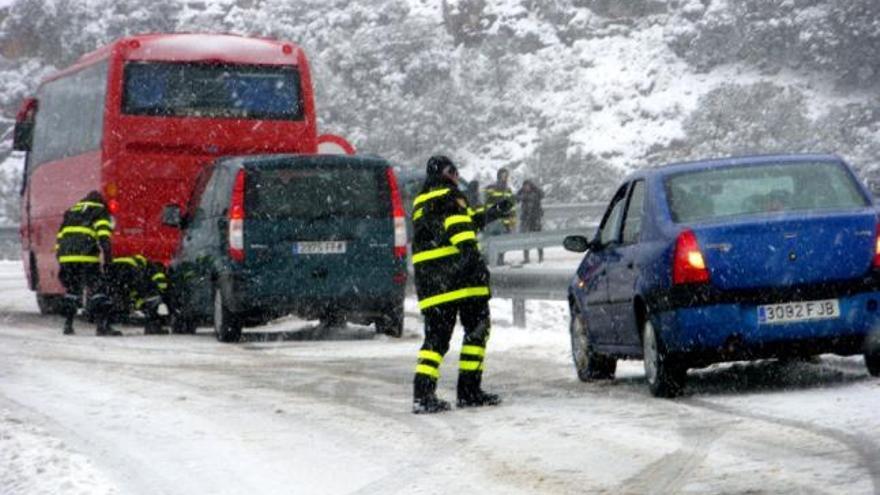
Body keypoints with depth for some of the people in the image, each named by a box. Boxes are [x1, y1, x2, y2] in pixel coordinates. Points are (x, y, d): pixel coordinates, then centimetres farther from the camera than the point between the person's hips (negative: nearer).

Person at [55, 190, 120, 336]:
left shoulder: (71, 211, 30)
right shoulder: (99, 211, 13)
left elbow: (60, 236, 26)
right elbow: (103, 235, -3)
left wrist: (59, 256, 26)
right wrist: (107, 254, -8)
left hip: (66, 255, 5)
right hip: (86, 256, -5)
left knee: (71, 290, 17)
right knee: (96, 289, -4)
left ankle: (68, 325, 14)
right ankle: (103, 325, -13)